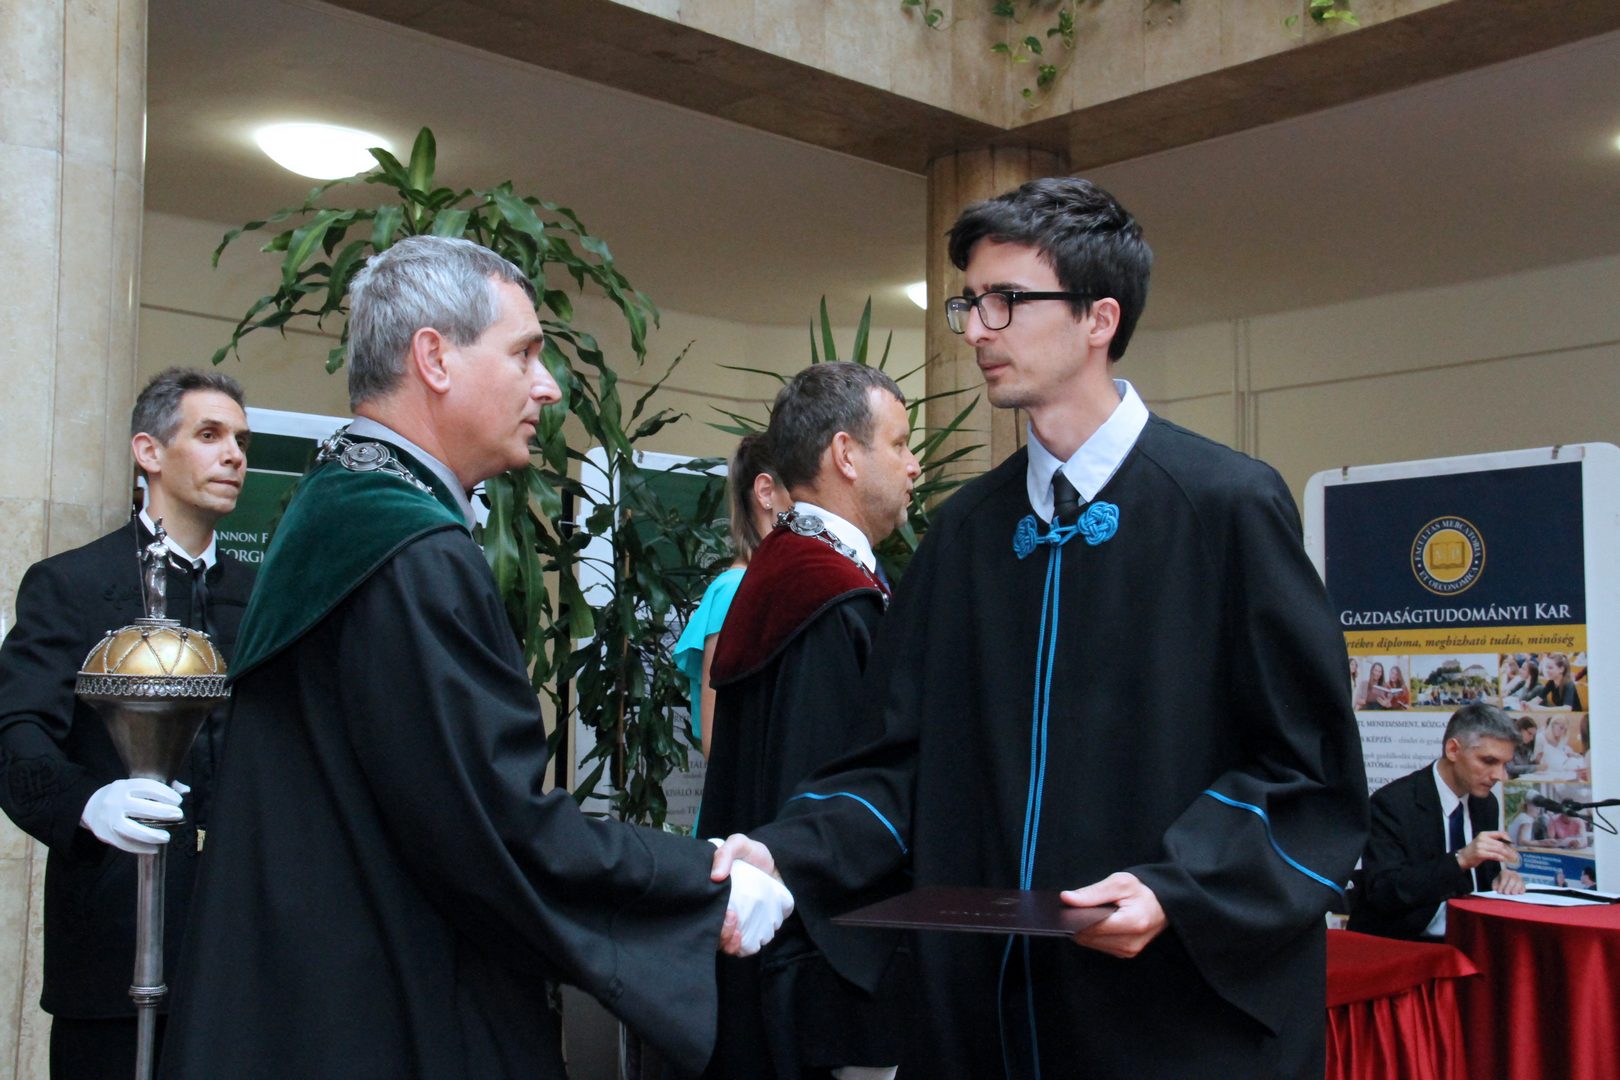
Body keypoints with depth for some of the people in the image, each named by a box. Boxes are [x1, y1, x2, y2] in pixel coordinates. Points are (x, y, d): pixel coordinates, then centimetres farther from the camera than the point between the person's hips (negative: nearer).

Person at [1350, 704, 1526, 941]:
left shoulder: (1486, 804, 11)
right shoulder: (1393, 802, -11)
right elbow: (1382, 892, -20)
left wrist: (1503, 879, -3)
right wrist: (1460, 859, -26)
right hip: (1399, 945, -8)